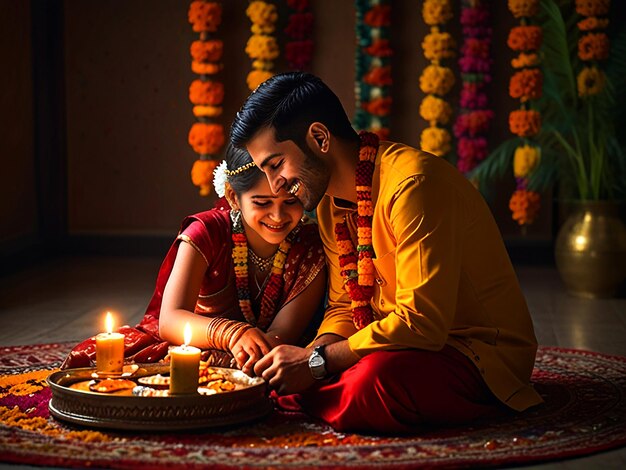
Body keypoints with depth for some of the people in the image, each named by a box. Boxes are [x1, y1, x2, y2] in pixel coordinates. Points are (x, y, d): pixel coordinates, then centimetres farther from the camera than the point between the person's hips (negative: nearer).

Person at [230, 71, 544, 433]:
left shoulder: (412, 182, -23)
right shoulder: (331, 202, 7)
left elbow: (422, 324, -28)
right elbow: (344, 307, 11)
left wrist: (317, 362, -23)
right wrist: (317, 351, -11)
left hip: (479, 355, -8)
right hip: (406, 346, 8)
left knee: (371, 380, -37)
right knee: (269, 372, -8)